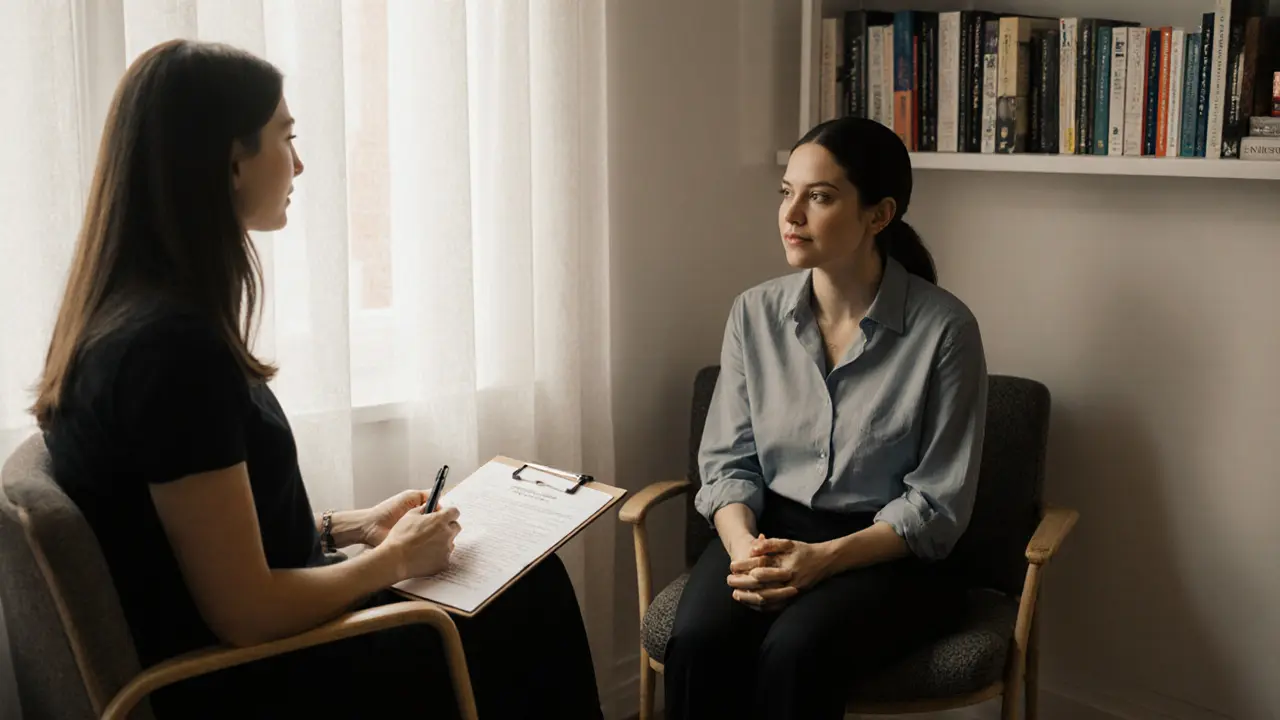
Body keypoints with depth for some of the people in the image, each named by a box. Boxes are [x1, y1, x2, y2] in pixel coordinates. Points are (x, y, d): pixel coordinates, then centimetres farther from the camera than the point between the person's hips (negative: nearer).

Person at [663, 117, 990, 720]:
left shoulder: (943, 328, -10)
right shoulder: (755, 313, 3)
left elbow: (938, 502, -8)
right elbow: (728, 461, 5)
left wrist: (824, 558, -21)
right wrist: (742, 545, -17)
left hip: (888, 553, -3)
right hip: (769, 530, 3)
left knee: (795, 652, -32)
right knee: (699, 642, -27)